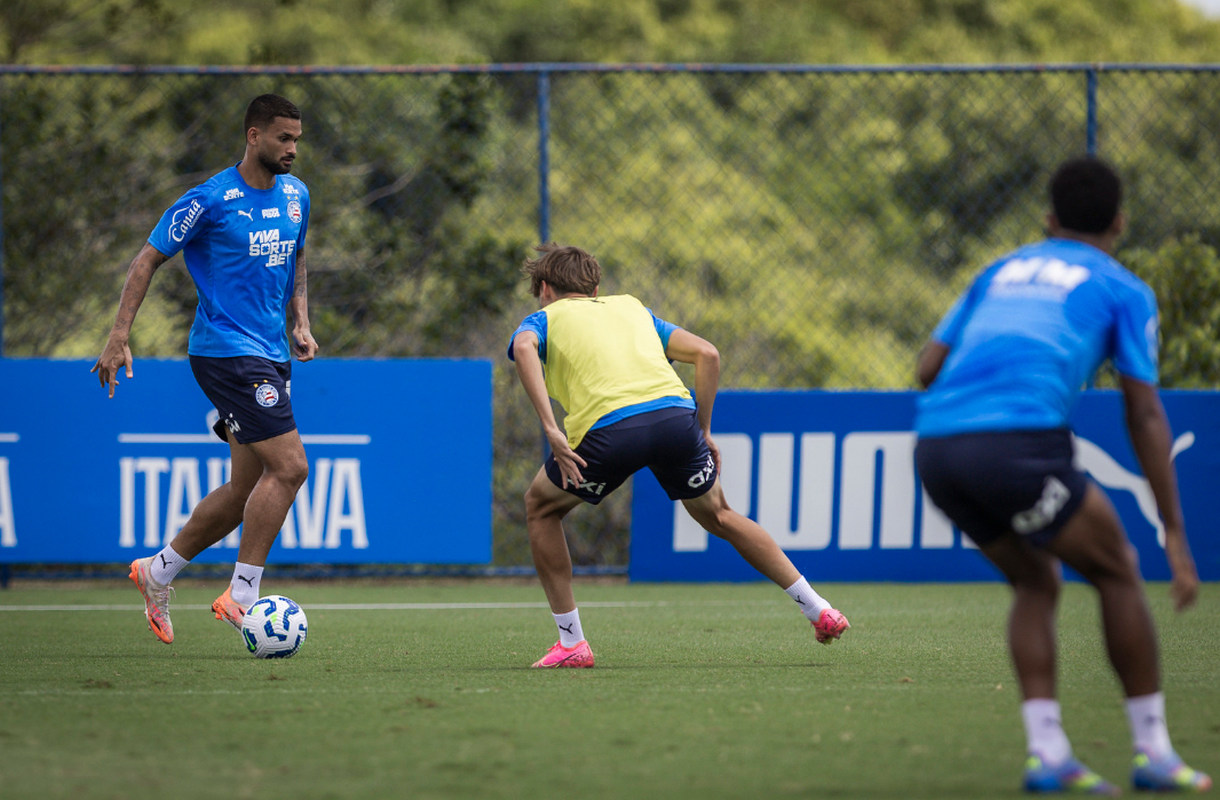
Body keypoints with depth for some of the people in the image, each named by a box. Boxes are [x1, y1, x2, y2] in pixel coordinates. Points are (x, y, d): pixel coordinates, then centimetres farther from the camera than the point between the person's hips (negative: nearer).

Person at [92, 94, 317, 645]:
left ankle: (158, 572, 25)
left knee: (247, 489, 9)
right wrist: (119, 337, -10)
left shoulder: (295, 196, 10)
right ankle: (241, 595, -11)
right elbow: (148, 259, -5)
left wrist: (301, 323, 11)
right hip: (225, 349, -8)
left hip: (270, 355, 8)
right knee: (289, 467, -18)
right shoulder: (211, 200, -11)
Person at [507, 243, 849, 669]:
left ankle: (570, 642, 17)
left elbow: (523, 348, -5)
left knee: (541, 507, 22)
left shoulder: (544, 318, 22)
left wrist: (551, 430, -12)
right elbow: (707, 354, 22)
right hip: (675, 415, 4)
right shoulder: (630, 307, 34)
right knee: (718, 516, 27)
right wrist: (704, 431, 26)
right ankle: (819, 611, 28)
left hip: (607, 426, -4)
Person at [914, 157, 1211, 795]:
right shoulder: (1124, 290, 15)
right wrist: (1175, 534, 9)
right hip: (1021, 437, -5)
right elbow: (1144, 416, 8)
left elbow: (929, 367, 23)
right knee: (1117, 571, 14)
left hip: (935, 449, 5)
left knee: (1036, 582, 23)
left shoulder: (1002, 272, 29)